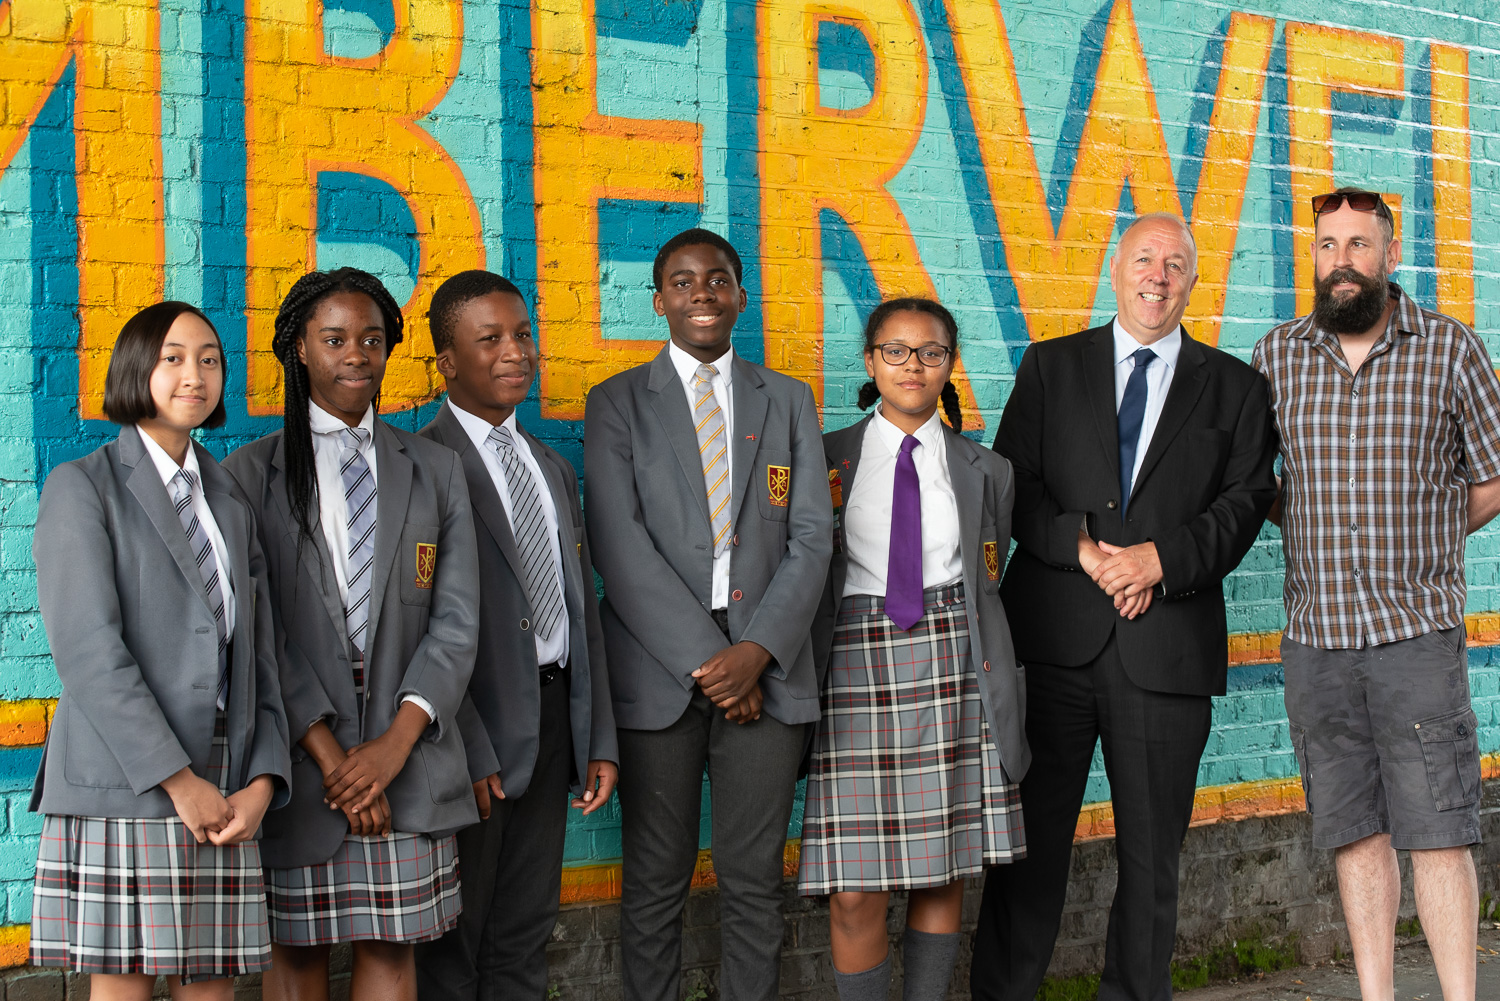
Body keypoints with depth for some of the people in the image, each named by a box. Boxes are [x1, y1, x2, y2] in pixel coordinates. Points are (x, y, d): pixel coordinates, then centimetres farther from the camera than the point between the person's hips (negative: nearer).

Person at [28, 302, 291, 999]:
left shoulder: (231, 505, 20)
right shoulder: (83, 487, 1)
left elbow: (258, 654, 14)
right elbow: (89, 651, -10)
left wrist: (261, 782, -2)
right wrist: (180, 781, -15)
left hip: (224, 798, 5)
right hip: (124, 787, -5)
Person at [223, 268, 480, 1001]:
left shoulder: (435, 471, 11)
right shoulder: (251, 474, 4)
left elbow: (457, 620, 4)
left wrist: (398, 739, -9)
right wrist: (326, 749, -12)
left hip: (406, 755, 2)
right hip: (297, 755, -1)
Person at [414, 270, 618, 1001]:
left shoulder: (554, 469, 16)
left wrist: (600, 741, 10)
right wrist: (467, 748, -19)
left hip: (553, 718, 7)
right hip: (476, 721, -7)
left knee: (527, 933, 14)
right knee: (454, 931, 3)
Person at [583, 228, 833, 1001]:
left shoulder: (788, 401, 12)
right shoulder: (617, 405, 4)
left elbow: (811, 538, 4)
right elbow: (619, 545, -6)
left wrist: (756, 650, -10)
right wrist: (704, 659, -13)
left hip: (766, 671, 2)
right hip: (658, 671, -2)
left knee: (754, 876, 5)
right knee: (656, 878, 4)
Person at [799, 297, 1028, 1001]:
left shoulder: (983, 471, 11)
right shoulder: (828, 458, 7)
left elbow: (990, 590, 13)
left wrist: (999, 695, 9)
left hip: (952, 674, 2)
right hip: (857, 671, -1)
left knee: (943, 873, 6)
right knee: (854, 893, -5)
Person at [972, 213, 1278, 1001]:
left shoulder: (1233, 386, 12)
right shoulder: (1051, 367, 11)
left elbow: (1246, 500, 3)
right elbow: (1011, 483, 4)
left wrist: (1162, 557, -12)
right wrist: (1081, 548, -12)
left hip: (1168, 645, 1)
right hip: (1053, 638, 0)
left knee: (1152, 848, 6)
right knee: (1031, 835, 2)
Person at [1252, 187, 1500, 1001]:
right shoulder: (1277, 355, 6)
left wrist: (1421, 546, 10)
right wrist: (1301, 524, 7)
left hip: (1418, 630, -2)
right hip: (1316, 635, 2)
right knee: (1355, 832, 7)